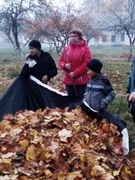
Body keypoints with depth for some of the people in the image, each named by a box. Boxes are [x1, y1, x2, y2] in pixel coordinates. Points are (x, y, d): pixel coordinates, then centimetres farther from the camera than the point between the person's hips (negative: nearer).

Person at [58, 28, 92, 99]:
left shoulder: (85, 49, -8)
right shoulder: (66, 48, 9)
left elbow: (86, 64, -14)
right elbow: (60, 61, 12)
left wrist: (75, 73, -16)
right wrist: (65, 65, -12)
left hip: (81, 80, -5)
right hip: (68, 79, 5)